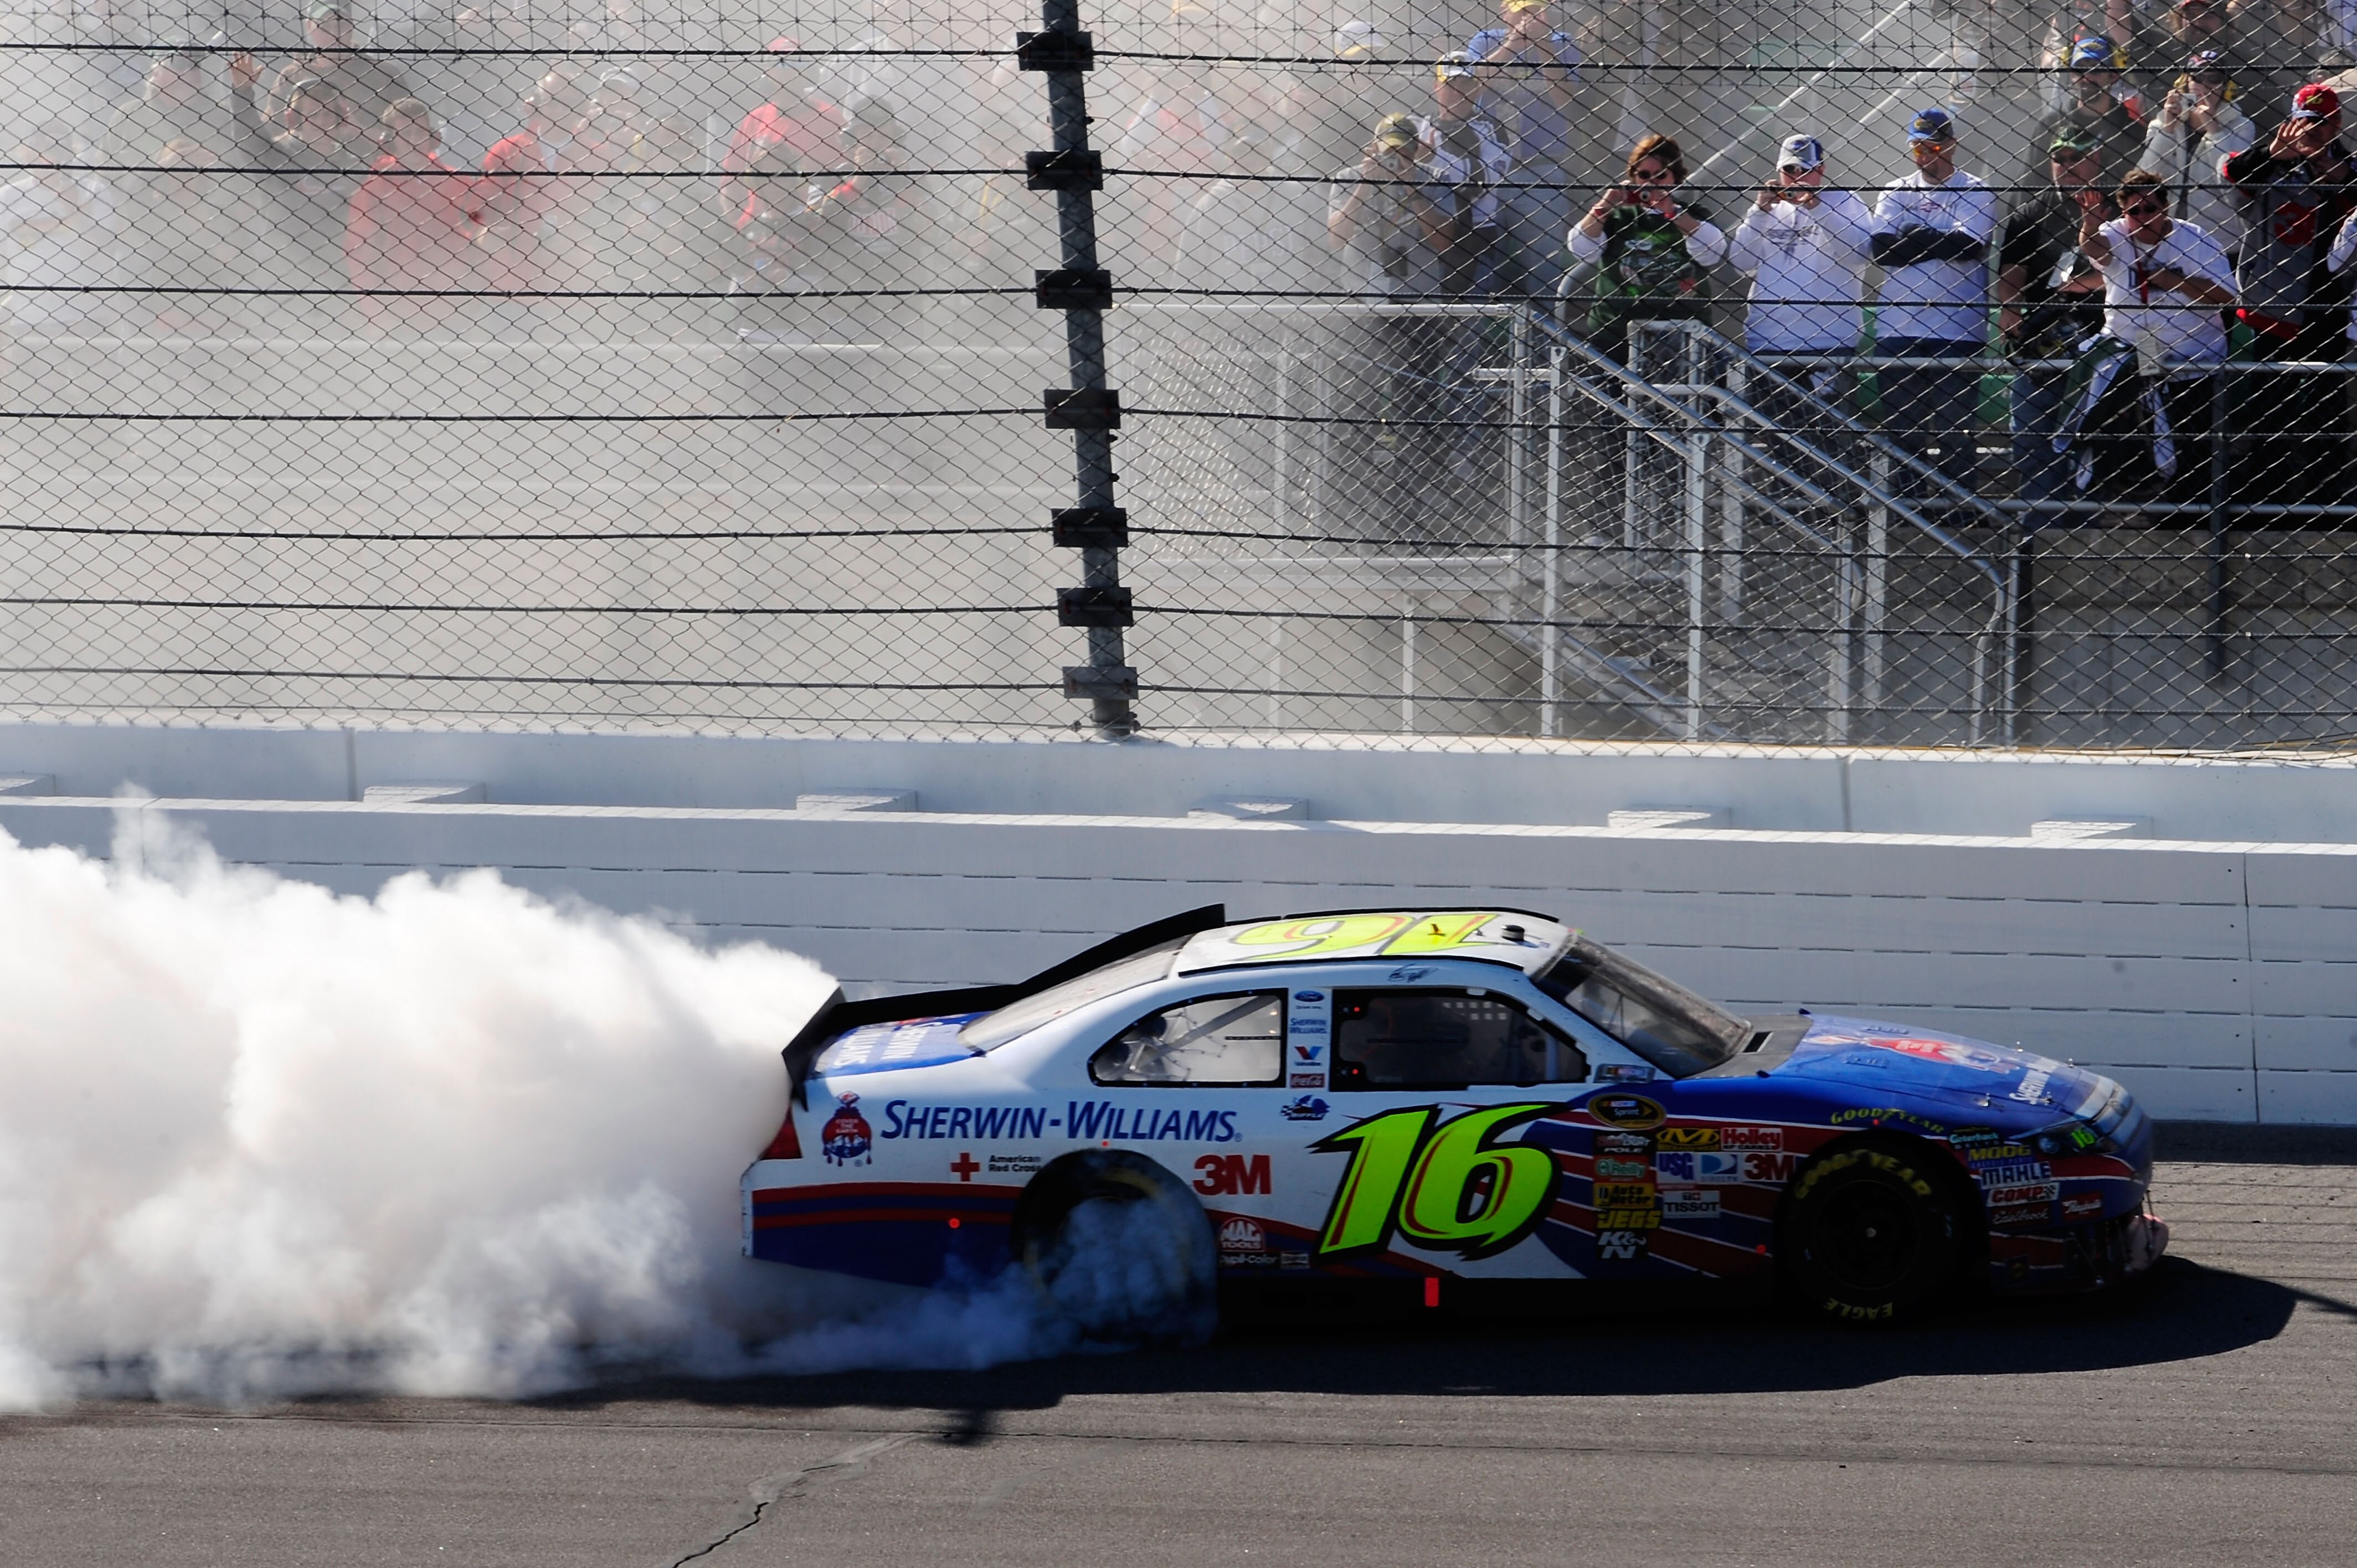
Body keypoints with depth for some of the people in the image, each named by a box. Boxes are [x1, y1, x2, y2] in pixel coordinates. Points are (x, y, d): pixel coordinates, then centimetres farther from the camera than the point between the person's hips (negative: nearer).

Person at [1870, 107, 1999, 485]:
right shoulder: (1895, 193, 15)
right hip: (1898, 328, 4)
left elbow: (1969, 246, -13)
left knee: (1953, 428, -4)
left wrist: (1914, 236, -5)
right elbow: (1883, 249, -1)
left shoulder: (1974, 192, 4)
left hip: (1956, 330, -4)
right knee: (1900, 429, 5)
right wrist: (1941, 244, -7)